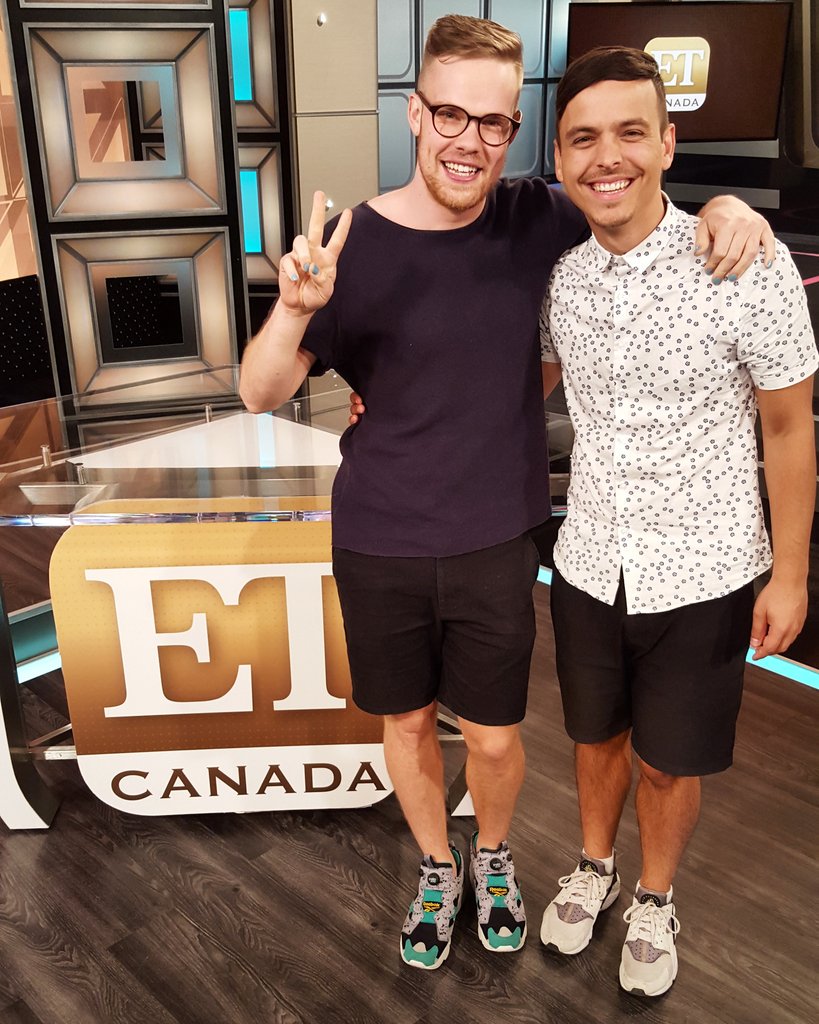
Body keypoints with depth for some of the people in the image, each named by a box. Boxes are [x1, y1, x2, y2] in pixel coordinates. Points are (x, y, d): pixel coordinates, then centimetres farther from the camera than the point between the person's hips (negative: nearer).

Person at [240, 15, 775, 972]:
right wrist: (295, 306, -33)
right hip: (378, 546, 0)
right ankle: (436, 868, 46)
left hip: (496, 542, 1)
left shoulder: (538, 221, -6)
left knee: (493, 739, 12)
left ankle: (492, 855, 47)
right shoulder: (358, 243, -12)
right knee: (406, 723, 17)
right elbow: (260, 392, -12)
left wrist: (725, 207, -12)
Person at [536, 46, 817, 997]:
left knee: (669, 764, 15)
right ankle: (594, 869, 51)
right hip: (588, 567, 3)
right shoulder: (560, 274, -6)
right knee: (597, 737, 23)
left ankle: (654, 902, 45)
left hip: (703, 577, -3)